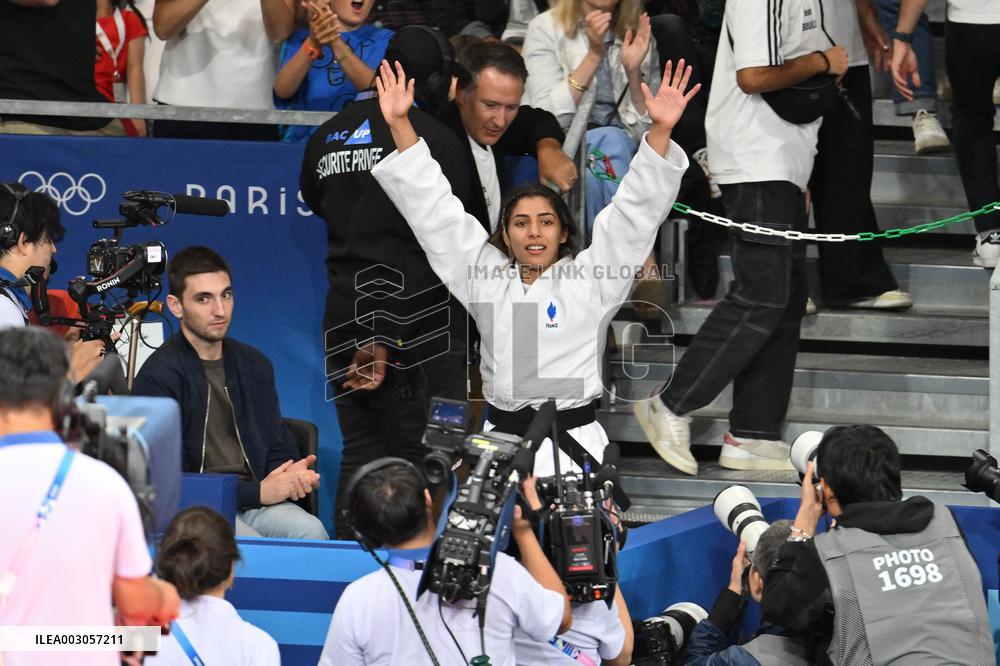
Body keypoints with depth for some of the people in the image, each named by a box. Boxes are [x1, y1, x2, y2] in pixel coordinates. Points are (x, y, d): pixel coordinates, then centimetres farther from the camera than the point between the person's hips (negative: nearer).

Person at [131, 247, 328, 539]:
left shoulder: (254, 365, 17)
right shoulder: (157, 377, -5)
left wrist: (292, 476, -2)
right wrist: (258, 491, -13)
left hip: (256, 502, 6)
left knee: (311, 532, -27)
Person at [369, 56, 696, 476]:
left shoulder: (588, 280, 6)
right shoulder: (486, 279, 14)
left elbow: (634, 212, -1)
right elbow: (435, 211, 13)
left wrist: (660, 130, -13)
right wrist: (400, 125, 9)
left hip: (571, 449, -3)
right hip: (498, 445, 3)